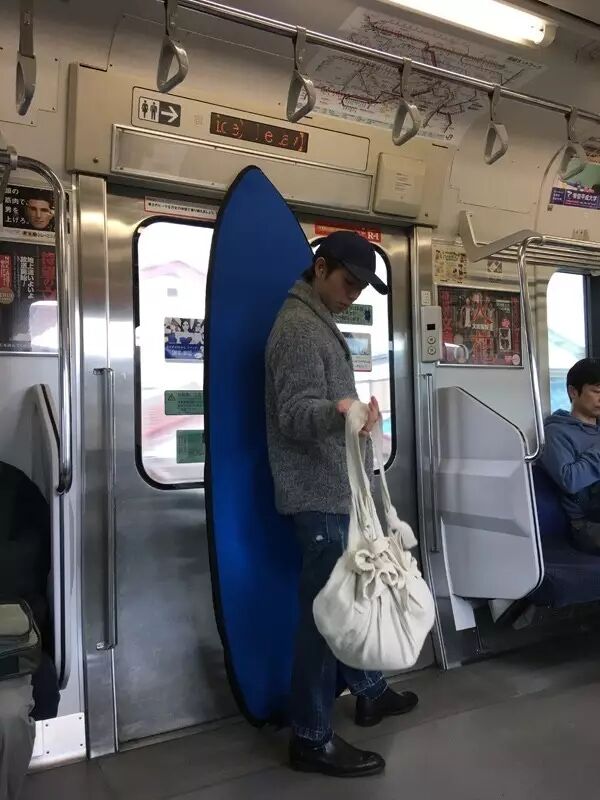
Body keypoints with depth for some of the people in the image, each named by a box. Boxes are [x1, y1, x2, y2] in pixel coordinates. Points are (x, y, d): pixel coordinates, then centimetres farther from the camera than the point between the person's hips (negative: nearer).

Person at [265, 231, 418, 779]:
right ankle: (312, 739, 12)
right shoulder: (298, 327, -15)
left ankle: (369, 692, 39)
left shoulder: (320, 324, 17)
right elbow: (294, 413, -24)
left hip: (337, 490, 10)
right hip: (320, 496, -10)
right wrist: (337, 413, -43)